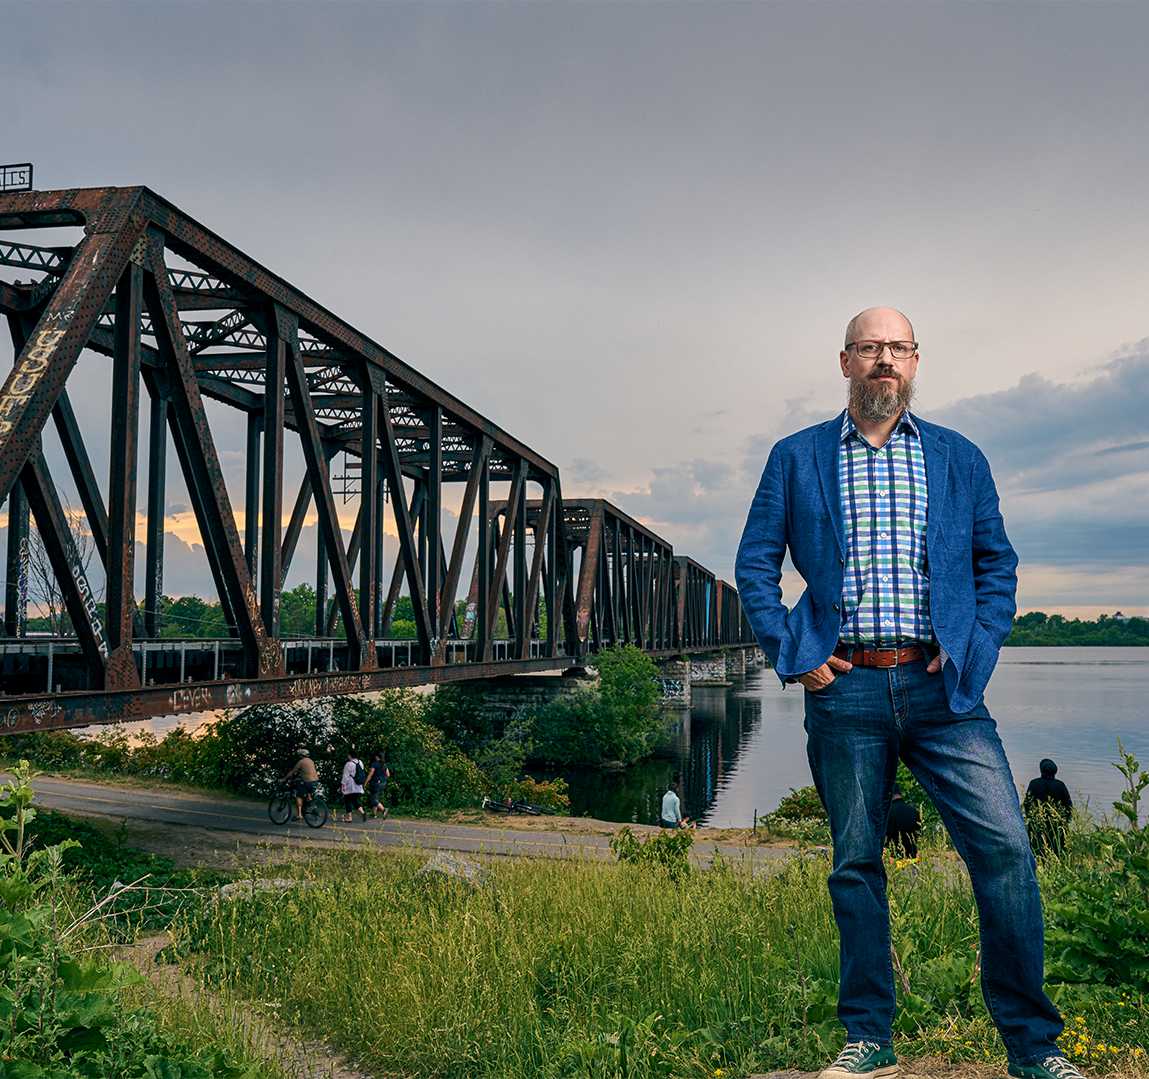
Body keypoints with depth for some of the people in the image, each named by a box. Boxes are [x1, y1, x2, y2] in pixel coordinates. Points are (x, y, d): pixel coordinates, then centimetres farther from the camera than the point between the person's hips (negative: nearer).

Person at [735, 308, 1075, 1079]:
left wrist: (976, 649, 1)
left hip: (943, 686, 1)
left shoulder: (960, 458, 12)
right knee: (856, 865, 7)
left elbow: (998, 563, 15)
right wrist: (794, 657, -2)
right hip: (845, 688, 0)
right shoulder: (796, 459, 8)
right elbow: (755, 565, 8)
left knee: (1005, 848, -8)